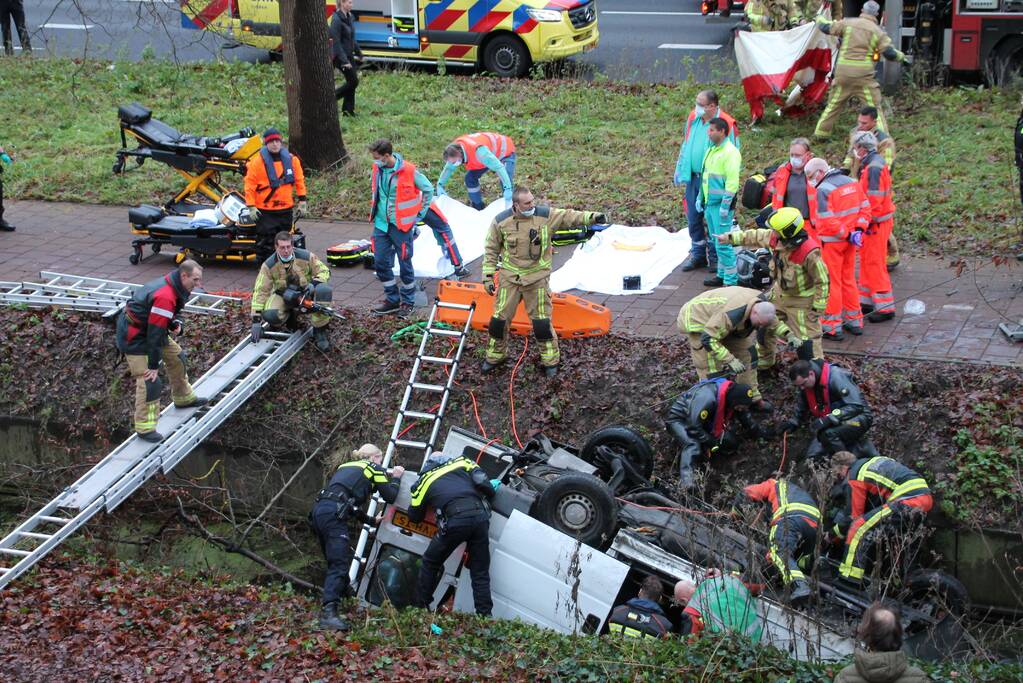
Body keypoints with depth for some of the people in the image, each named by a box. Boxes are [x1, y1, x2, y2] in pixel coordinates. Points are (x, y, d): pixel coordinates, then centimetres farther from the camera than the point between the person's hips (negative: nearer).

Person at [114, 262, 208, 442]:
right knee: (149, 380, -14)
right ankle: (145, 429, -9)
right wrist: (153, 365, -22)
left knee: (176, 356, 20)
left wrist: (176, 324, -7)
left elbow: (166, 316, 17)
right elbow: (155, 333, -28)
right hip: (133, 337, -10)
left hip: (149, 330, 10)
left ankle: (184, 398, 40)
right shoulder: (165, 297, -32)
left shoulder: (173, 287, -1)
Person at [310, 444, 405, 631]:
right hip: (333, 515, -8)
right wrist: (396, 478, 31)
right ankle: (328, 613, -28)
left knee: (335, 561, 21)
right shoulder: (373, 468, 13)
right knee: (339, 564, -15)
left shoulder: (347, 467, 33)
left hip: (318, 510, 8)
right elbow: (390, 496, 16)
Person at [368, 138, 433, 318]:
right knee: (380, 262, 7)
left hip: (402, 225, -5)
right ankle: (392, 299, 22)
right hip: (381, 224, 6)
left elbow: (428, 189, -4)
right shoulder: (378, 169, -1)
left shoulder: (408, 171, -17)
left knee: (405, 264, 3)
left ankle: (408, 302, 18)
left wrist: (420, 214, -1)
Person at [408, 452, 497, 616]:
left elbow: (414, 516, 29)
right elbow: (483, 482, 8)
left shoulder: (425, 480, 23)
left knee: (430, 563, 20)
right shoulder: (461, 462, 24)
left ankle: (420, 607, 25)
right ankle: (484, 616, 4)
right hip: (480, 515, 2)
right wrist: (491, 490, 29)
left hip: (455, 520, -2)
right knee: (480, 573, 11)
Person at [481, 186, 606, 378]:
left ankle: (550, 360, 19)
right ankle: (495, 355, 28)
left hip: (537, 277, -1)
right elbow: (491, 249, 0)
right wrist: (488, 276, -2)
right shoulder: (501, 221, -9)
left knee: (541, 321, 2)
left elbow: (568, 216, -7)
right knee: (500, 318, 7)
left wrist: (591, 217, -23)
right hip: (509, 276, 1)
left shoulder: (545, 215, -10)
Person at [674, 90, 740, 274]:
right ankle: (698, 254, 27)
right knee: (693, 217, 13)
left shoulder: (726, 124, -14)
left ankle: (715, 258, 18)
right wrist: (680, 173, 12)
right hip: (693, 177, 6)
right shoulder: (693, 118, 4)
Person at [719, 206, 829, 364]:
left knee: (807, 337, -3)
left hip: (801, 301, -8)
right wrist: (730, 237, 10)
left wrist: (818, 308, -19)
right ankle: (764, 359, 44)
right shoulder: (776, 238, -15)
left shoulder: (809, 253, -35)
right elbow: (755, 237, 5)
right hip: (779, 294, 8)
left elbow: (822, 281, -25)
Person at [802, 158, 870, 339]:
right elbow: (865, 207, 9)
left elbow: (828, 221, -23)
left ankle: (832, 326, 4)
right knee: (849, 279, 18)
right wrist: (858, 230, 1)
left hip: (832, 242, -8)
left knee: (831, 283, 0)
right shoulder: (852, 183, 8)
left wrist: (847, 234, -16)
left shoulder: (824, 189, -17)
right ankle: (855, 321, 24)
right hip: (850, 241, 8)